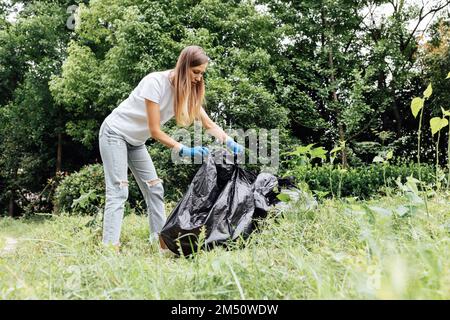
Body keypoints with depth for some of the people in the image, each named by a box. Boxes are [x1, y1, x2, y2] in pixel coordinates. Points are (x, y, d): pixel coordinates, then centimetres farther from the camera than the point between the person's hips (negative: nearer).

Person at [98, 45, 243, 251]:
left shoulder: (189, 90, -6)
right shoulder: (156, 82, -27)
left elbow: (209, 124, -6)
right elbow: (155, 131, -26)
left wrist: (231, 143, -21)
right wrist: (184, 150, -31)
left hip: (136, 141, 8)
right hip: (115, 133, -8)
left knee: (154, 188, 3)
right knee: (118, 192, -16)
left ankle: (162, 242, 5)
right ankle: (109, 247, -19)